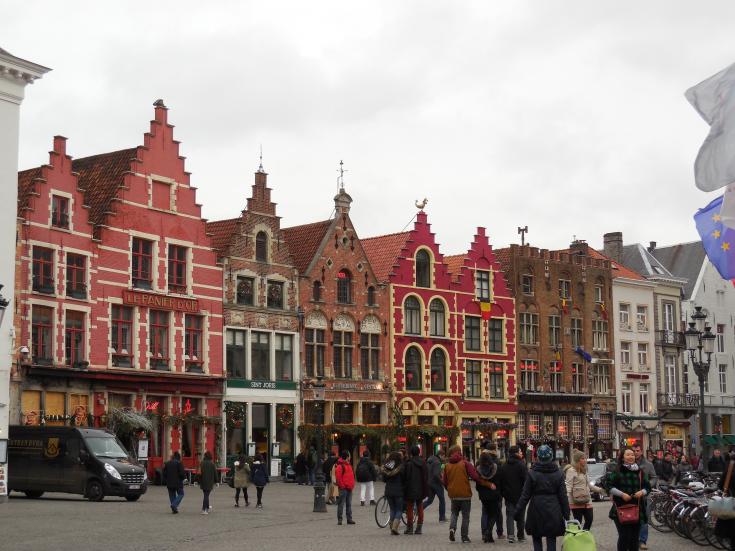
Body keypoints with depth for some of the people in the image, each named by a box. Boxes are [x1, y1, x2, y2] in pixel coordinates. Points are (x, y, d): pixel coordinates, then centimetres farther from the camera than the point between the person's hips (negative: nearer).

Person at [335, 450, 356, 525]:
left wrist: (352, 485, 17)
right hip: (343, 488, -9)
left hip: (349, 488, 9)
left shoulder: (348, 465, 17)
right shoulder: (340, 466, -11)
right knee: (341, 504, -4)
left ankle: (349, 519, 15)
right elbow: (338, 477, -16)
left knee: (349, 504, 11)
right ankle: (339, 519, 0)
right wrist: (342, 485, -15)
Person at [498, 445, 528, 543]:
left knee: (510, 515, 5)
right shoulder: (521, 465, -11)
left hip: (508, 495, 3)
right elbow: (526, 480, -14)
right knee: (520, 515, 8)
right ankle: (521, 536, 15)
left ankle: (511, 535, -9)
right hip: (519, 495, -3)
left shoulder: (503, 466, 6)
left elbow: (500, 481, 8)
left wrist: (503, 493, 14)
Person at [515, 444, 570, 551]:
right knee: (551, 540, 6)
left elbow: (525, 495, -4)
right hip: (553, 511, 1)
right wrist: (566, 513, 6)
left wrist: (518, 511, 3)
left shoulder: (532, 473, -6)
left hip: (536, 510, -1)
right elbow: (563, 495, 0)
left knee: (537, 539, 12)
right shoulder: (558, 474, -1)